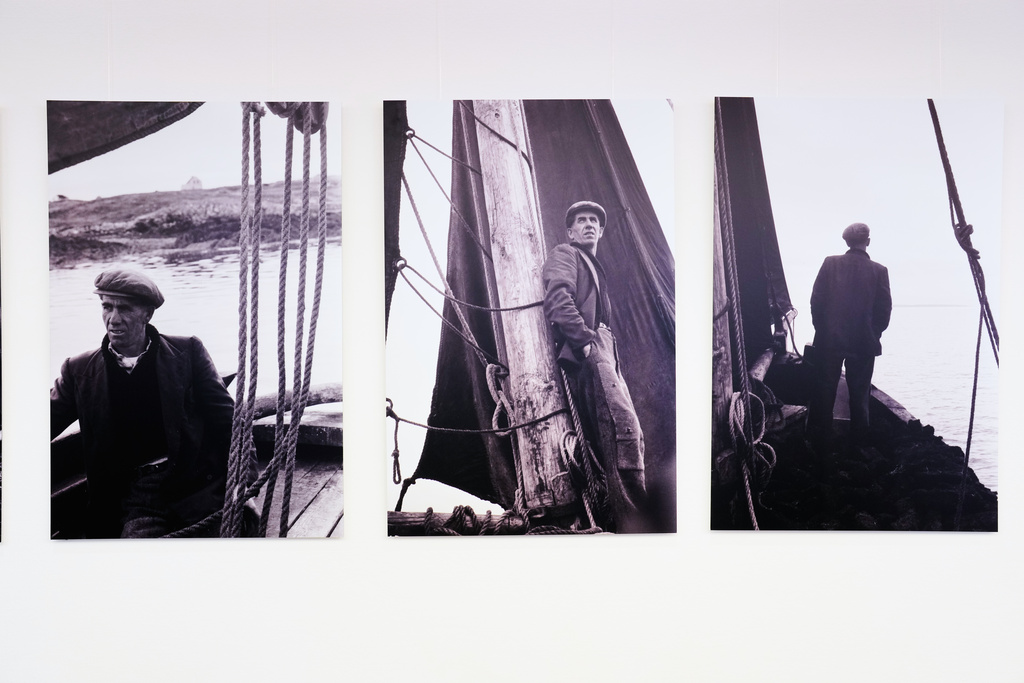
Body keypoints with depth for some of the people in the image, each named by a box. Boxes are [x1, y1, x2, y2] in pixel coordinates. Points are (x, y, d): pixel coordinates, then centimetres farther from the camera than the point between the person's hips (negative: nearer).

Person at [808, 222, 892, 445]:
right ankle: (859, 439, 18)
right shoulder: (878, 271, -6)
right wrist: (873, 334, 11)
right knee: (859, 393, 11)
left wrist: (821, 329, 7)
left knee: (824, 391, 9)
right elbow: (885, 309, -3)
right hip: (864, 343, 0)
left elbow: (816, 301, -5)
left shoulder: (830, 263, -6)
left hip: (829, 340, 0)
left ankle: (820, 436, 13)